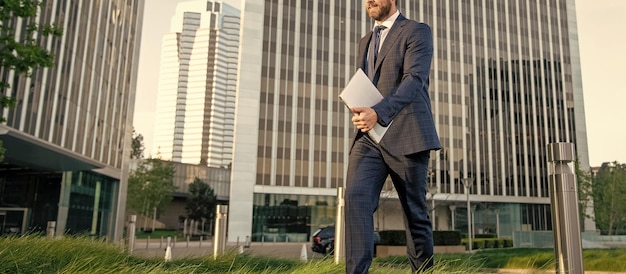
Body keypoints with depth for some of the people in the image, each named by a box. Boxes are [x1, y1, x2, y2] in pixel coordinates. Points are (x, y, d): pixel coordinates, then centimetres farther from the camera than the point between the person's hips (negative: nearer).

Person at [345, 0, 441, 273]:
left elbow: (414, 78, -13)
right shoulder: (365, 41, 24)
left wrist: (378, 112, -28)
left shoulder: (417, 31, 3)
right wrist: (358, 108, 4)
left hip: (405, 135, -5)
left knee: (415, 211, 4)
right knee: (356, 198, -16)